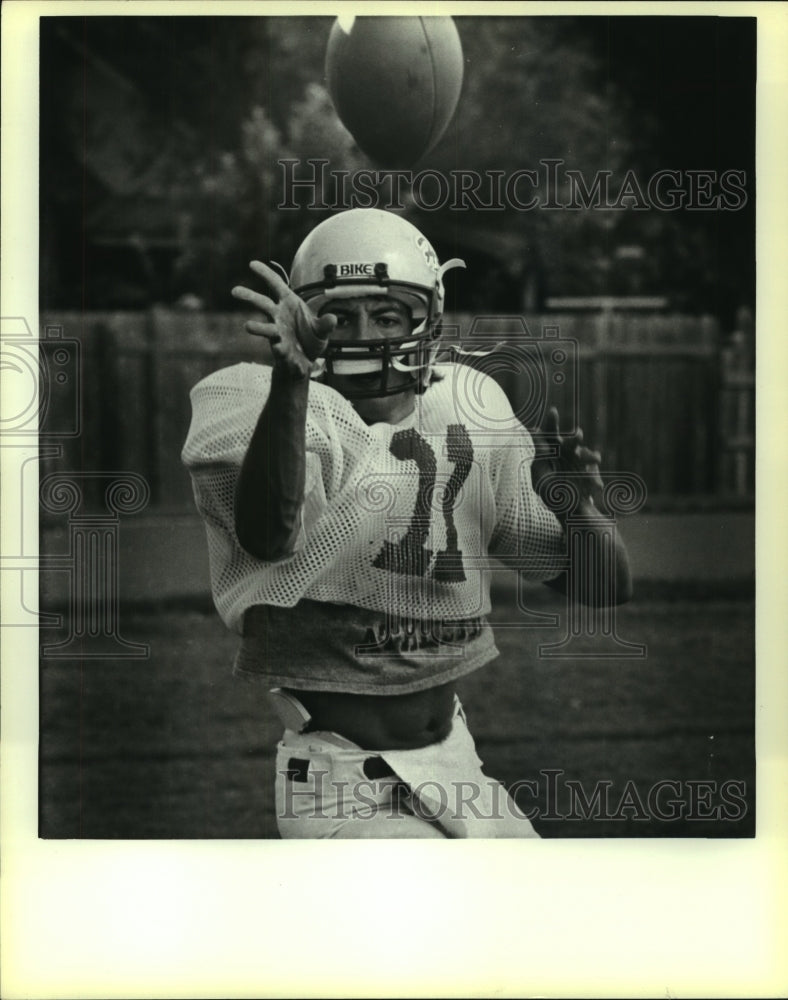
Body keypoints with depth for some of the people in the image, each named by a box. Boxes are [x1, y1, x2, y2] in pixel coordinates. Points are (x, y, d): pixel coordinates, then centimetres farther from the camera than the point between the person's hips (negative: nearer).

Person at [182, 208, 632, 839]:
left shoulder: (474, 419, 3)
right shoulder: (262, 406, -12)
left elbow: (608, 587, 5)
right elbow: (270, 538, -36)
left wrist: (577, 503, -17)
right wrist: (291, 374, -48)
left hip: (453, 759, 6)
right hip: (340, 780, -6)